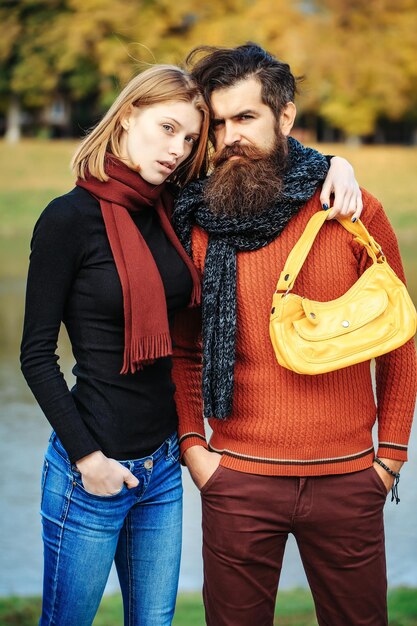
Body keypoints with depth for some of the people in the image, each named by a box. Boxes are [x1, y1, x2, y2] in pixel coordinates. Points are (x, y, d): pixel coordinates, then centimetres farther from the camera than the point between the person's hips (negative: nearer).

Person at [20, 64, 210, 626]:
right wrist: (85, 456, -14)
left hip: (162, 465, 6)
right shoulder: (71, 217, -12)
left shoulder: (171, 213, 4)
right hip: (94, 469, -6)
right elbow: (37, 354, -11)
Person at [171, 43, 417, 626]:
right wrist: (192, 443, 0)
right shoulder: (199, 223, 0)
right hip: (238, 477, 1)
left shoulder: (355, 212, -3)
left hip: (347, 478, 0)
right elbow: (185, 348, 10)